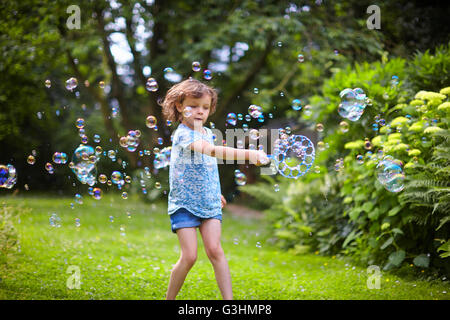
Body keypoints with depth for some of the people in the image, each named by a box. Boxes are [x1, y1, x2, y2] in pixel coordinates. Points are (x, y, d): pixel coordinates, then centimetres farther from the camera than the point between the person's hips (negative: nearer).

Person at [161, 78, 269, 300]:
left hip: (209, 204, 6)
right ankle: (169, 298, 11)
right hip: (184, 204, -5)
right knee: (189, 256, -9)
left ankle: (228, 299, -8)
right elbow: (211, 151, -36)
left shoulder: (207, 133, 8)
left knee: (215, 250, -7)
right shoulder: (183, 134, -17)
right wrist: (248, 154, -45)